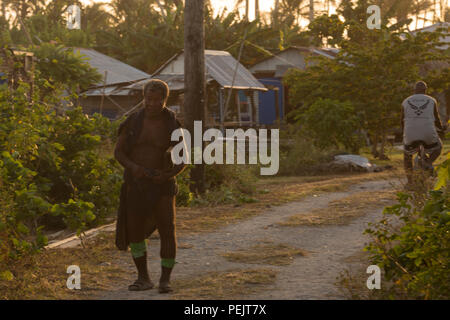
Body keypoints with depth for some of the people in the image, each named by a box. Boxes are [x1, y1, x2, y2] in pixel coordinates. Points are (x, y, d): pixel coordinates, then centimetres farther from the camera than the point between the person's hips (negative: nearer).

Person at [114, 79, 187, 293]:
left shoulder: (172, 125, -6)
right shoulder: (133, 122, -3)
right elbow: (118, 152, 0)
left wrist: (170, 175, -21)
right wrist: (132, 167, -21)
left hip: (162, 184, -2)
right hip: (135, 182, 2)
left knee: (167, 231, -9)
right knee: (134, 231, -1)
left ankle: (165, 280, 6)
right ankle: (143, 278, 14)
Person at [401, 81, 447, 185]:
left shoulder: (406, 102, 10)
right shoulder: (432, 101, 8)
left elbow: (403, 121, 16)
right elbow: (436, 120, 14)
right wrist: (442, 128, 35)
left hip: (411, 134, 1)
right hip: (429, 134, -1)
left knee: (407, 155, 25)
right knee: (437, 148, 29)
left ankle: (409, 181, 18)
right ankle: (429, 162, 1)